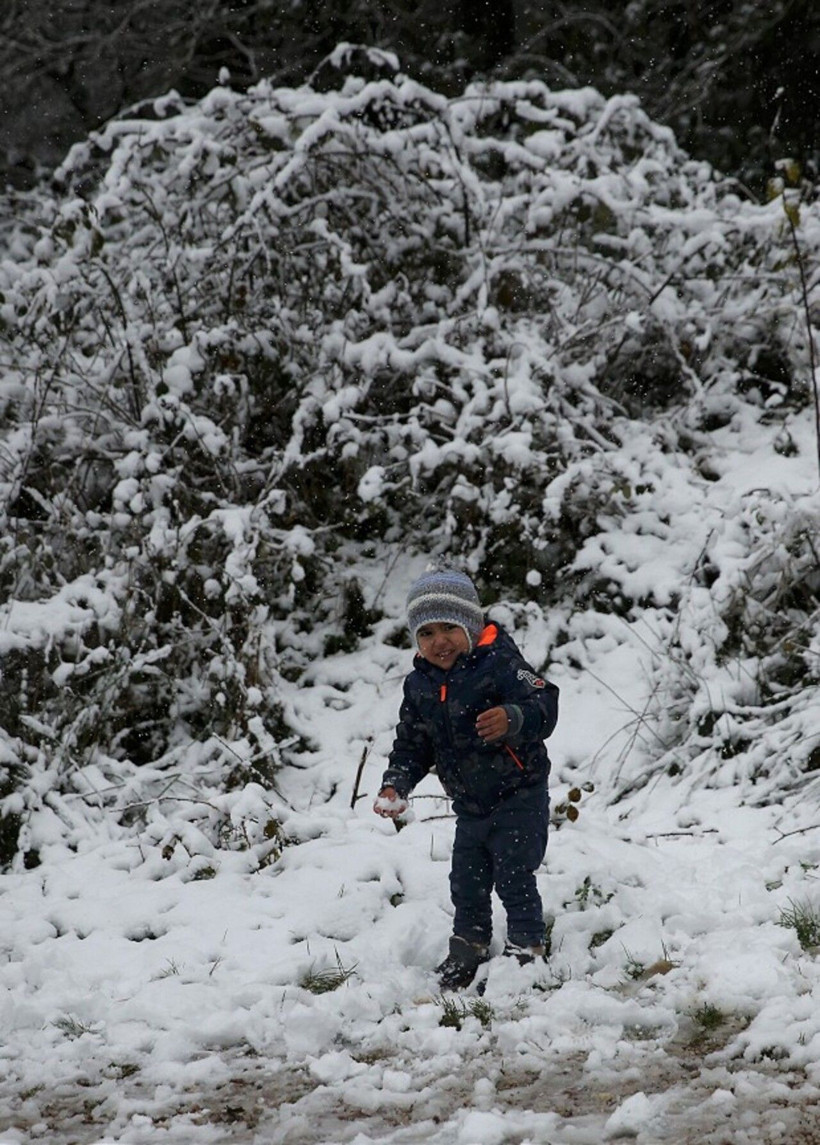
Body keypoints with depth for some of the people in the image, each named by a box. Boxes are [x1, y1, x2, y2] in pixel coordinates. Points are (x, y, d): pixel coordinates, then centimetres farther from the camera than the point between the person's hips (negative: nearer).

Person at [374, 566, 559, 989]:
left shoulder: (498, 664, -19)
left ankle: (527, 949, 7)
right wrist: (395, 785, -2)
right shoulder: (419, 685, 2)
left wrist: (512, 719, -49)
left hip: (519, 797, -6)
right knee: (467, 883, 14)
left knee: (514, 879, -6)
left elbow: (544, 705, -29)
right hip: (470, 806, 7)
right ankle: (468, 947, 30)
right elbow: (412, 744, 12)